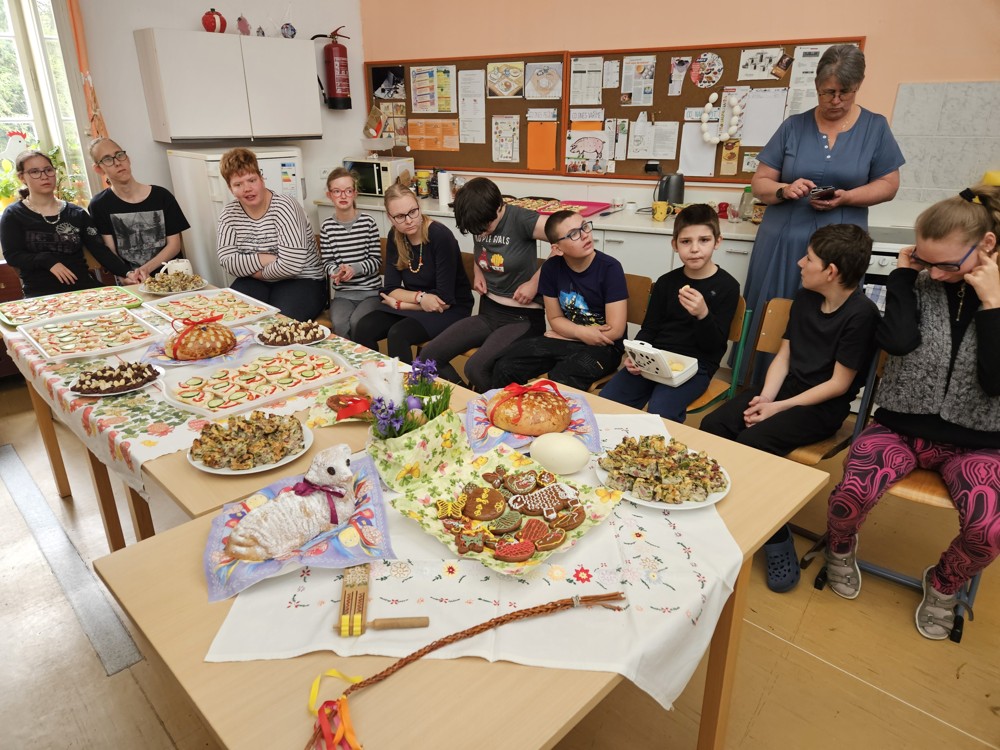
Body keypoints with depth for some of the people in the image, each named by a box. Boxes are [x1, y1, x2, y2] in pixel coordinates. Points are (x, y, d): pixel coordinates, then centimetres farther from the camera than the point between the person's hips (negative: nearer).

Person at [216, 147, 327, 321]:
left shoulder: (284, 207, -17)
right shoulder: (229, 214, 2)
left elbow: (291, 265, -25)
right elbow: (227, 261, -6)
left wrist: (254, 270, -10)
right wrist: (262, 259, -20)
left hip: (302, 280, -5)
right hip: (257, 281, 5)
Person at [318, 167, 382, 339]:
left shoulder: (368, 222, 0)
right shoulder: (327, 226, 4)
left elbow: (376, 260, 0)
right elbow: (327, 262, 8)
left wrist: (355, 269, -18)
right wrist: (337, 271, -15)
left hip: (370, 291, -1)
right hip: (342, 293, 1)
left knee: (356, 322, -27)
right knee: (339, 324, -27)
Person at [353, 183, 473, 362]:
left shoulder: (440, 236, -20)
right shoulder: (395, 237, -2)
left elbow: (444, 299, -21)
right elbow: (390, 289, -2)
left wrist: (400, 304, -13)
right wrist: (419, 297, -21)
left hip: (450, 309, -5)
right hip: (415, 306, 6)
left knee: (398, 334, -29)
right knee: (364, 327, -17)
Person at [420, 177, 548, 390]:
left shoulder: (519, 219, -17)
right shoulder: (478, 225, 3)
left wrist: (535, 282, -20)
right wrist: (477, 272, 5)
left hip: (523, 317, -7)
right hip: (488, 312, 7)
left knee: (476, 368, -30)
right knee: (429, 356, -6)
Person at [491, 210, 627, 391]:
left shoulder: (610, 268, -15)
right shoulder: (551, 268, -2)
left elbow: (615, 331, -16)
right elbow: (555, 319, 7)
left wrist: (565, 334, -7)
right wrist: (581, 332, -15)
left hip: (602, 347, -4)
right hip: (563, 341, 4)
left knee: (560, 382, -33)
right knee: (505, 368, -14)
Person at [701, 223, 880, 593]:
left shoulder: (861, 314, -14)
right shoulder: (804, 298, 8)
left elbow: (838, 384, -14)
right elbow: (784, 355, 9)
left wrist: (780, 407, -16)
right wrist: (765, 397, -8)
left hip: (823, 406, -7)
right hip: (784, 389, 7)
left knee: (753, 442, -29)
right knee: (713, 426, -16)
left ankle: (777, 542, -12)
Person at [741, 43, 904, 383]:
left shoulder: (875, 127, 5)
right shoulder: (794, 126, 4)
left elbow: (888, 184, 5)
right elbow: (759, 183, 4)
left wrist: (847, 197, -13)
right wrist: (784, 190, -18)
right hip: (782, 244, 1)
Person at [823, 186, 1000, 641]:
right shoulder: (919, 283, 0)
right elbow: (897, 340, -18)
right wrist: (903, 274, -11)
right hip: (901, 426, 0)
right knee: (852, 493, -28)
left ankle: (943, 585, 11)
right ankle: (840, 548, 11)